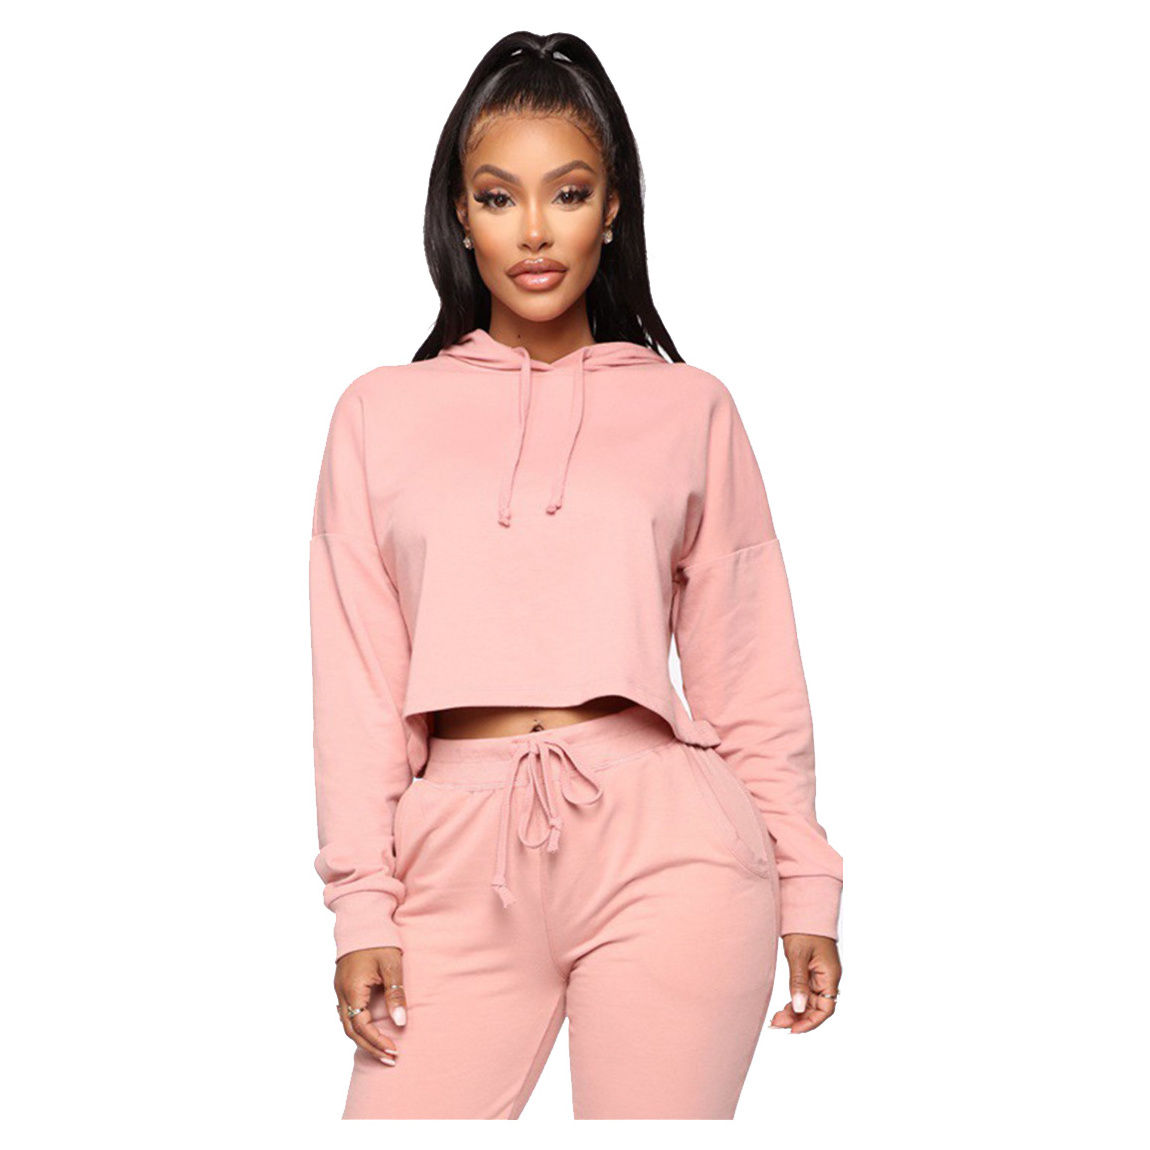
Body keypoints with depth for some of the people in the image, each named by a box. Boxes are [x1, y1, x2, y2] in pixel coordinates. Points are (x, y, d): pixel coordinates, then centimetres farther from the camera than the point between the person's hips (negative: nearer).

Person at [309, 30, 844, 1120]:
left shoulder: (690, 408, 8)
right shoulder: (380, 413, 10)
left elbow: (749, 671, 9)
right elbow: (358, 679, 7)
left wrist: (806, 885, 6)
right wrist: (363, 907, 1)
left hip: (664, 846, -1)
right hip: (462, 859, 1)